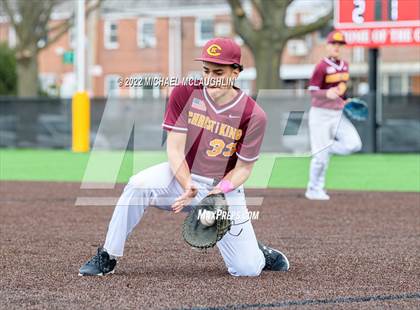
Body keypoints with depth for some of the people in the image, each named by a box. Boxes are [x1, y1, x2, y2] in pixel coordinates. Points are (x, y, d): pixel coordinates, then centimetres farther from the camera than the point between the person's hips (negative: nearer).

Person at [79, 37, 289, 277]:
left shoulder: (253, 115, -15)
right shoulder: (185, 94, -12)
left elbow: (243, 168, -8)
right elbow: (175, 150, -12)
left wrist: (219, 191, -27)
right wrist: (187, 187, -29)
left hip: (225, 187, -1)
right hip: (183, 176, 1)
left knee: (247, 270, -11)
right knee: (139, 185, -32)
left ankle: (257, 252, 28)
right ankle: (107, 258, -19)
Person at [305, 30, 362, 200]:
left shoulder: (344, 65, 7)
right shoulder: (322, 67, -14)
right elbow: (312, 91, -16)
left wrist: (345, 101, 10)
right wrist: (327, 94, -34)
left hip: (338, 114, 6)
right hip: (321, 115, -6)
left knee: (354, 144, -11)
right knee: (320, 156, -4)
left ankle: (326, 147, 13)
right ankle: (314, 190, 15)